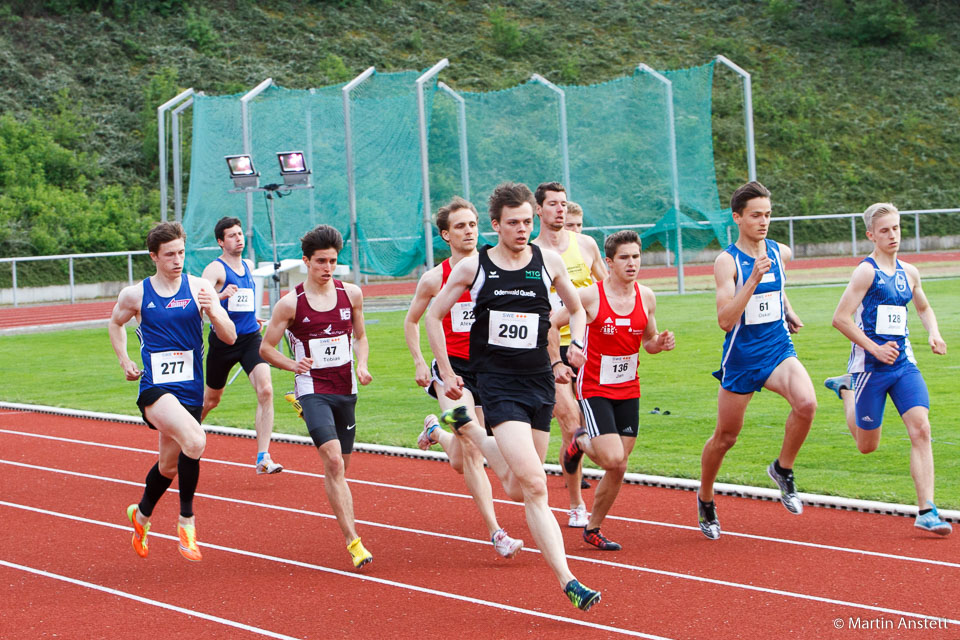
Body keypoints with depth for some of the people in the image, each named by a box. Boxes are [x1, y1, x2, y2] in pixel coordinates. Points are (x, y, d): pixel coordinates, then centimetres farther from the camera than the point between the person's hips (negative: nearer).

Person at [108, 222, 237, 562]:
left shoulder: (199, 288, 1)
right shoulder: (135, 295, 1)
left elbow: (230, 337, -3)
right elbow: (115, 323, 23)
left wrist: (212, 311, -21)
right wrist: (124, 361, 13)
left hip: (190, 390, 3)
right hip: (155, 389, -3)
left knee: (169, 465, 14)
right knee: (194, 442, -28)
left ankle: (141, 514, 43)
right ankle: (187, 520, -13)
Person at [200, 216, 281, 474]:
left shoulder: (248, 266, 11)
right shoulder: (215, 269, -11)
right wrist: (221, 296, -44)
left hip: (251, 339, 4)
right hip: (223, 340, -4)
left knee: (265, 390, -17)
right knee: (211, 398, 13)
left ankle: (263, 458, -18)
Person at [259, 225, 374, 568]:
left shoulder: (351, 294, 4)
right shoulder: (290, 304, -6)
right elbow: (266, 348, 1)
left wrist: (362, 365, -2)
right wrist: (292, 364, -18)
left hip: (346, 389, 4)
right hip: (313, 389, -4)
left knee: (340, 465, 11)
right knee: (334, 462, -19)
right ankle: (353, 541, -22)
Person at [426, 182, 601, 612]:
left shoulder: (548, 262, 6)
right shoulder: (473, 267, -1)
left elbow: (576, 308, 22)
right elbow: (434, 316, 11)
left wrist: (576, 344, 2)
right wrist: (446, 374, 7)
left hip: (539, 380, 4)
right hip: (497, 383, -4)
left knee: (528, 479, 9)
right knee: (534, 485, -18)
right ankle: (567, 581, -24)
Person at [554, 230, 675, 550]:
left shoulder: (646, 296, 1)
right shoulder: (591, 295, -13)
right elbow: (550, 324, -4)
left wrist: (661, 343, -8)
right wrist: (555, 362, -14)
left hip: (628, 391, 5)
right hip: (594, 389, -5)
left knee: (618, 469, 4)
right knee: (613, 460, -18)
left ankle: (593, 529, 22)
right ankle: (581, 442, 16)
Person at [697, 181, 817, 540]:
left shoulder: (780, 253, 3)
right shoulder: (727, 262, -13)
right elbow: (725, 320, -25)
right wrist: (753, 280, -31)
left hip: (778, 349, 3)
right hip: (741, 357, -3)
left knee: (806, 403, -26)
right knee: (726, 436, 9)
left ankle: (783, 470, -2)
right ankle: (705, 500, 34)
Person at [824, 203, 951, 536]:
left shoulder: (908, 272, 10)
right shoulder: (867, 271, -10)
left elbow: (923, 307, 29)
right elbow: (840, 318, -14)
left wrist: (933, 333, 9)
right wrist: (875, 349, -16)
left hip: (904, 364, 5)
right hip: (870, 367, -5)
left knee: (921, 428, -14)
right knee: (867, 446, 9)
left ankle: (927, 511, -15)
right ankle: (846, 389, 39)